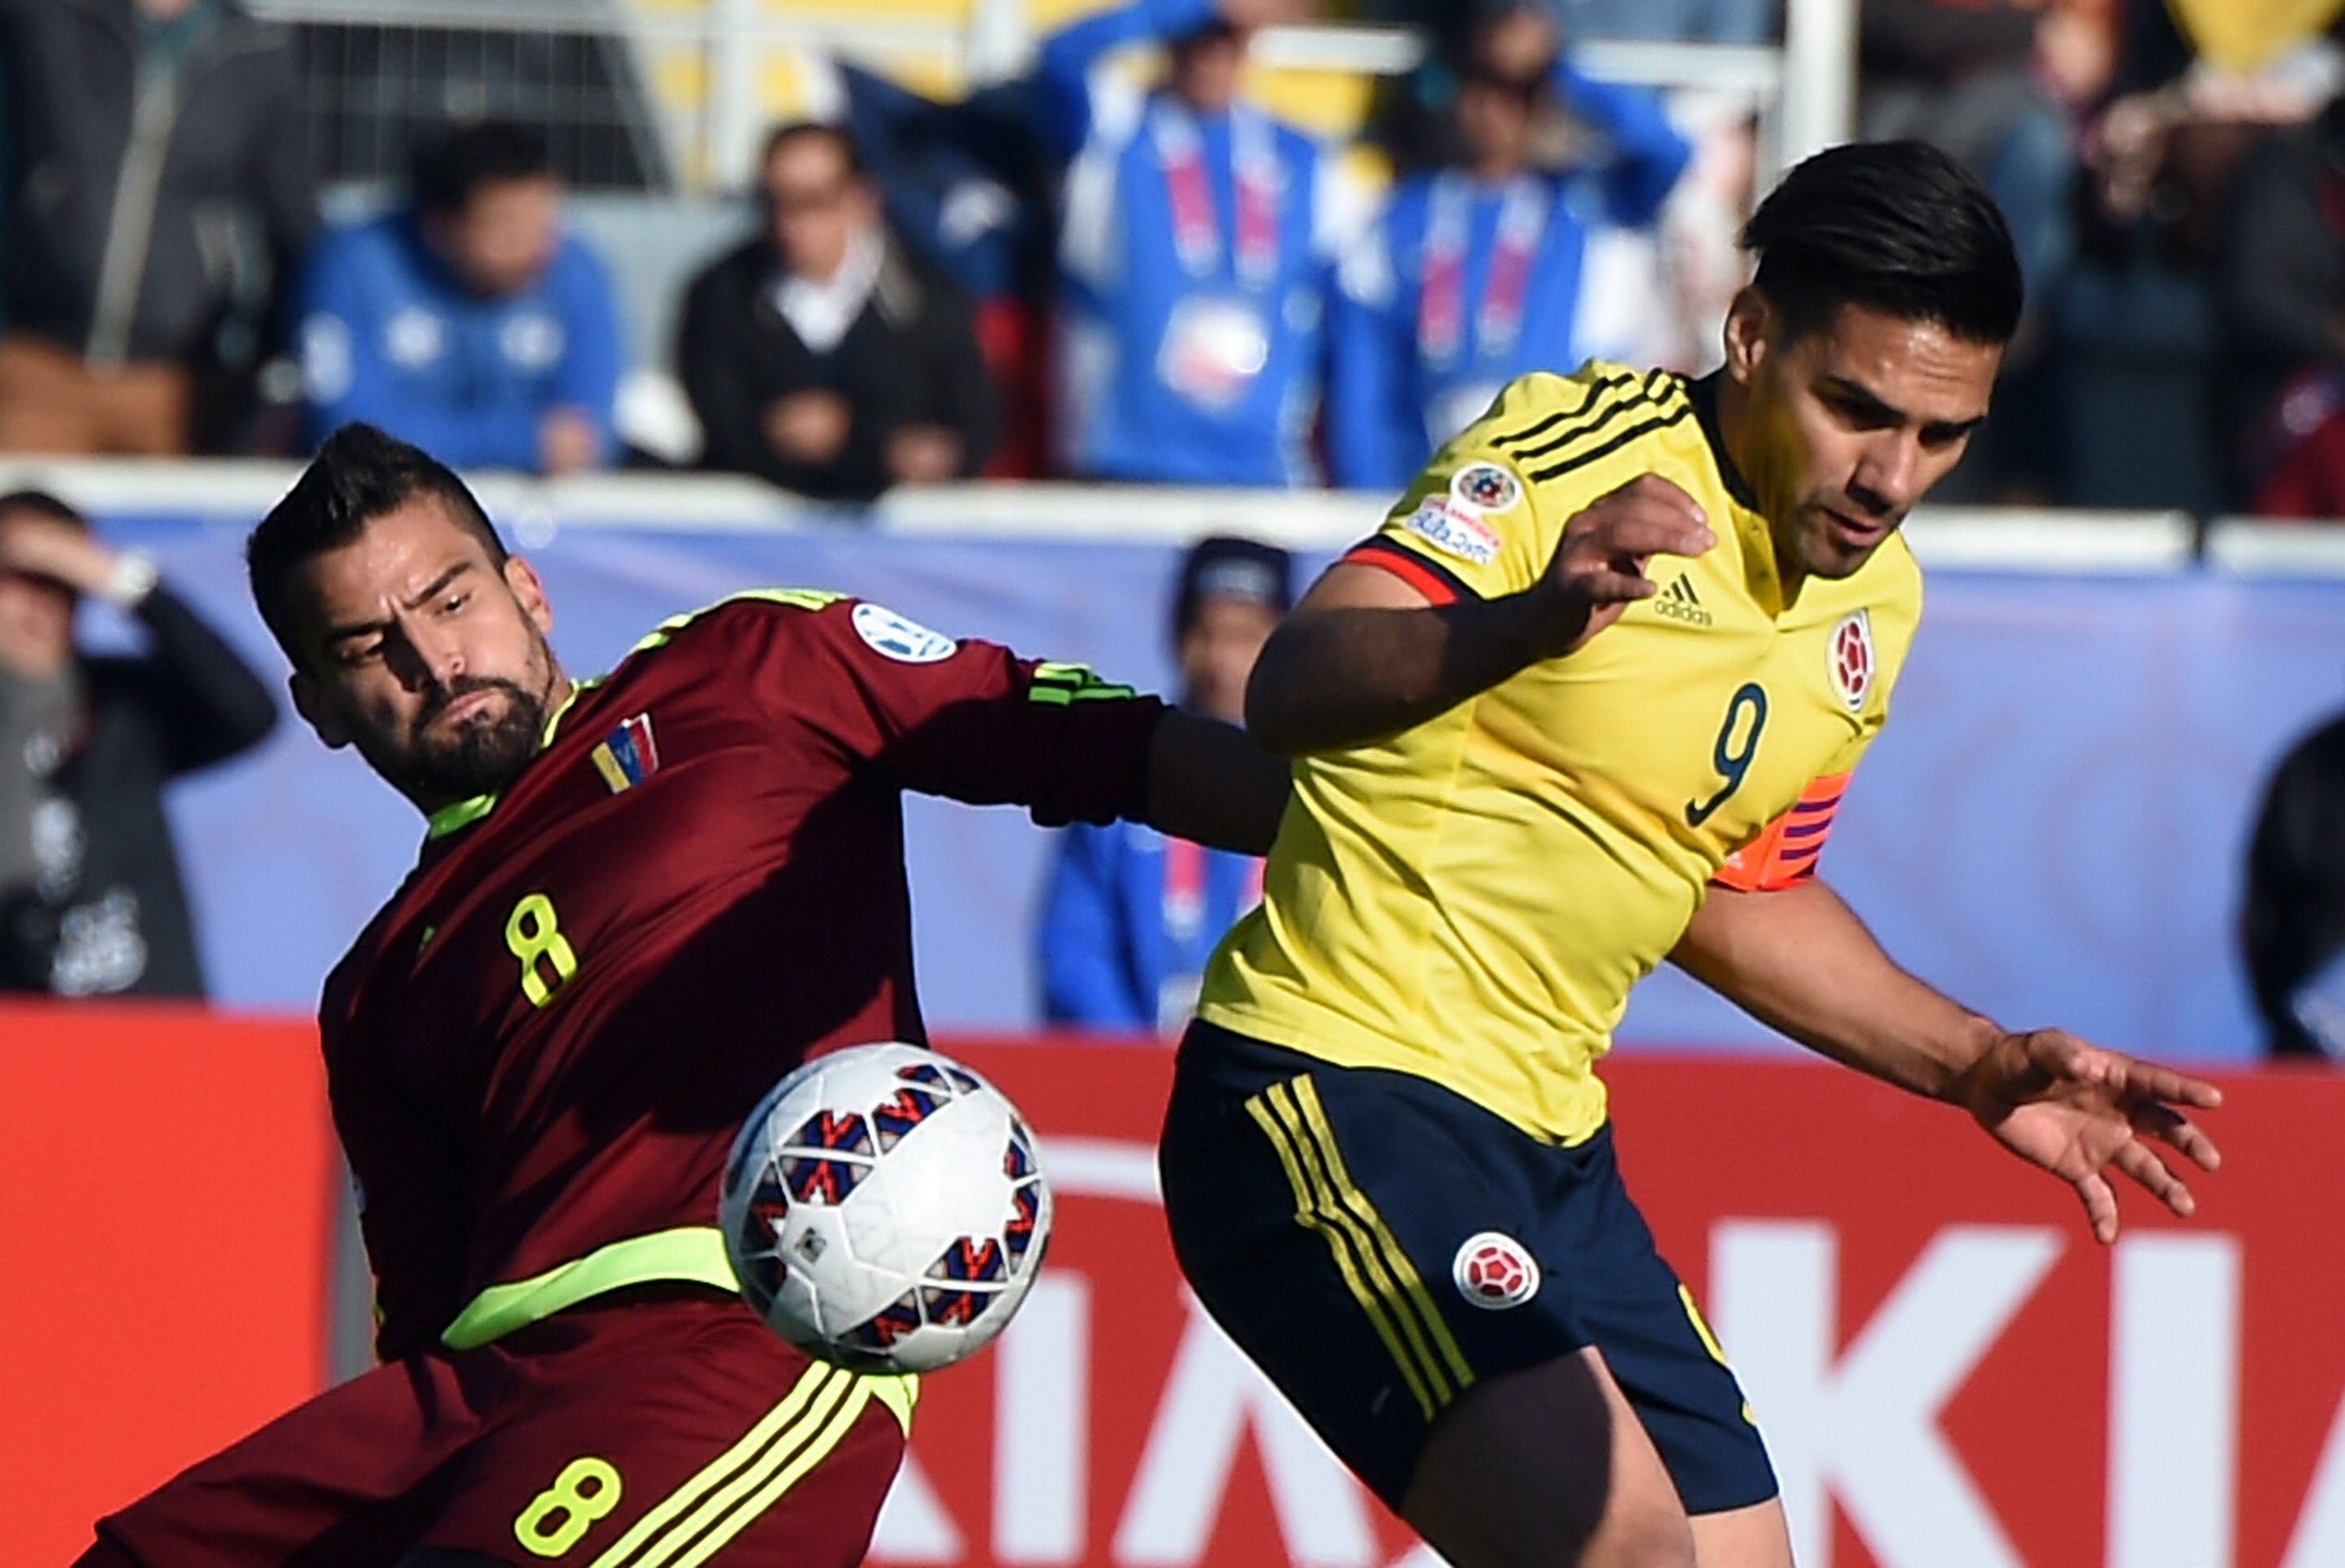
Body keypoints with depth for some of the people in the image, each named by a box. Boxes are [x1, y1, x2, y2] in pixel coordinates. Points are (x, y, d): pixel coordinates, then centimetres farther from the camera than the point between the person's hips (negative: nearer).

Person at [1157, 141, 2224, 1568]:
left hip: (1547, 1136, 9)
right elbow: (1290, 693, -27)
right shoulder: (1580, 448, -14)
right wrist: (1528, 621, -45)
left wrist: (1981, 1067, 16)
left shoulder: (1875, 607, 10)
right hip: (1335, 1087, -9)